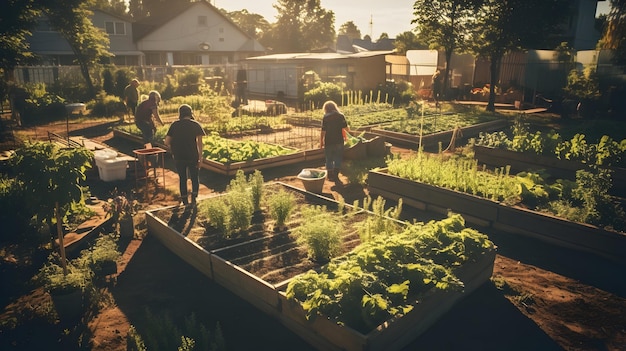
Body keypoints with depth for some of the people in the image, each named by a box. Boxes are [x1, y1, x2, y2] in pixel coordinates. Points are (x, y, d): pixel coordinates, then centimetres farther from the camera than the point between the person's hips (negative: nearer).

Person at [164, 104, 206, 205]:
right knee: (195, 178, 14)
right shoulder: (196, 125, -1)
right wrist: (200, 158, -5)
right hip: (192, 156, -1)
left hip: (178, 157, 1)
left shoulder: (174, 125, 2)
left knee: (182, 178, 16)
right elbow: (199, 143, -8)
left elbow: (167, 142, -2)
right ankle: (194, 196, -5)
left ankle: (185, 201, 19)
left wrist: (173, 152, 14)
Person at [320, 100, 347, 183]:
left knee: (329, 159, 11)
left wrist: (321, 141, -1)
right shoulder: (341, 116, -1)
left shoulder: (325, 117, -6)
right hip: (339, 141, 1)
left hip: (328, 141, -1)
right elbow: (345, 127, 4)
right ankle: (335, 175, 7)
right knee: (338, 158, 9)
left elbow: (323, 131, -9)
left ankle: (330, 175, 17)